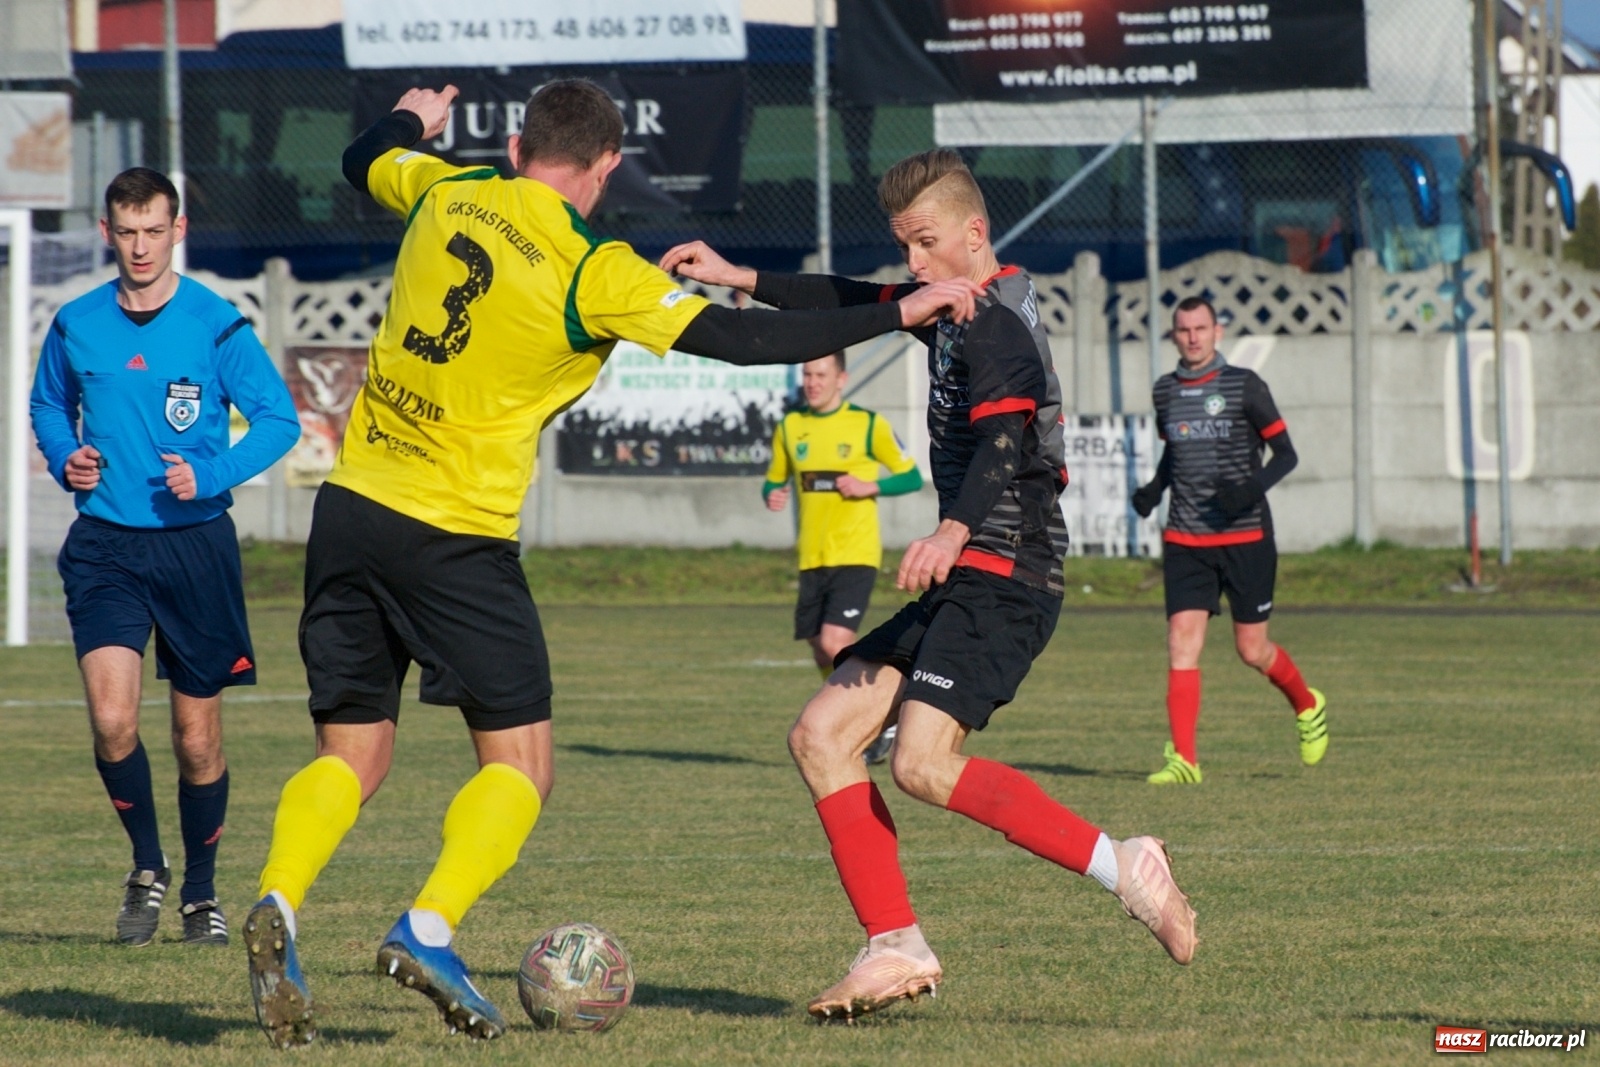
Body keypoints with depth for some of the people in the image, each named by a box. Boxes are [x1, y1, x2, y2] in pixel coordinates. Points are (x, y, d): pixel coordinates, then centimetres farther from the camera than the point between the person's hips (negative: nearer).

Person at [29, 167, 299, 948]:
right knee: (111, 722, -16)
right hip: (105, 546, 1)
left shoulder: (216, 324, -6)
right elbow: (48, 405, 20)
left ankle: (200, 892, 26)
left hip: (195, 543, -1)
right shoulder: (76, 326, 3)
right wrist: (65, 459, 0)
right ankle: (146, 867, 8)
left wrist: (210, 475, -16)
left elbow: (278, 419, -2)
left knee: (197, 739, 6)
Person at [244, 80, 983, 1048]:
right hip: (457, 533, -5)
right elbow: (741, 340, -14)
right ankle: (429, 931, -14)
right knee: (520, 766, 6)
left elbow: (365, 162, 28)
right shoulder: (593, 270, -10)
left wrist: (412, 122, 51)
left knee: (352, 760, 11)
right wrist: (901, 313, -9)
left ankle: (279, 904, -14)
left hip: (353, 504, 5)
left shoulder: (446, 193, 5)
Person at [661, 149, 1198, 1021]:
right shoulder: (952, 311, 17)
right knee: (822, 737, 4)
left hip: (1004, 575, -10)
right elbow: (853, 305, 34)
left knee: (924, 763, -25)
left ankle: (1122, 868, -19)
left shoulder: (995, 324, -13)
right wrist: (739, 279, 33)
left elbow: (1003, 441, -29)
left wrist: (956, 532, -46)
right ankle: (896, 949, 2)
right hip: (964, 582, 10)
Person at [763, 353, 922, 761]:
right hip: (813, 557, 5)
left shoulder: (868, 424, -3)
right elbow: (774, 480, 18)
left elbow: (911, 476, 2)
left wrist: (870, 486, -15)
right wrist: (772, 496, -5)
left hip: (855, 555, -5)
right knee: (822, 654, 6)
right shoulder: (790, 427, 9)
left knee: (834, 642, -19)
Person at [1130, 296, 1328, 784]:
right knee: (1181, 639, -11)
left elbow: (1285, 453, -2)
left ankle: (1308, 706, 34)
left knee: (1251, 649, 4)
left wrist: (1253, 487, -20)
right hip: (1185, 540, 3)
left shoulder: (1244, 386, -4)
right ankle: (1183, 758, -12)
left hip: (1245, 537, -3)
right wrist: (1155, 487, 5)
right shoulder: (1165, 391, 9)